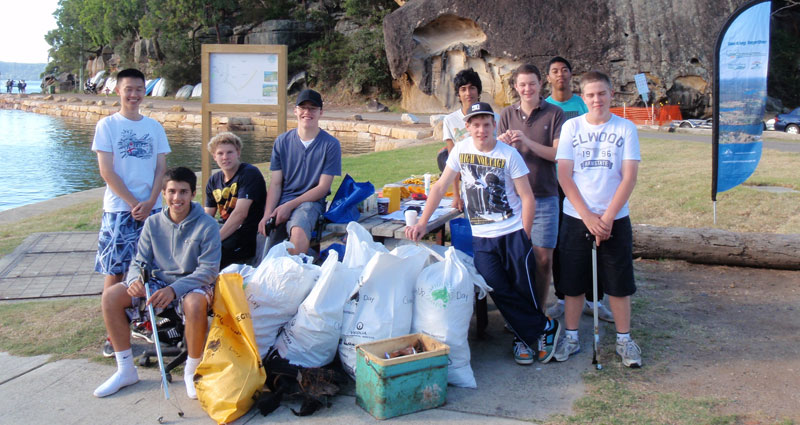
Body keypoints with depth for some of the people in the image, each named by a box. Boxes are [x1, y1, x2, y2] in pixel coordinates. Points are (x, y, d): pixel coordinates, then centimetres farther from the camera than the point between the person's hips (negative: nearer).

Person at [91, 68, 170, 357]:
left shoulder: (154, 127, 10)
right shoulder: (107, 125, 2)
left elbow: (161, 169, 6)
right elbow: (107, 171, -5)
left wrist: (149, 203, -9)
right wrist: (133, 203, -11)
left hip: (151, 208, 3)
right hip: (118, 208, -3)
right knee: (114, 270, -2)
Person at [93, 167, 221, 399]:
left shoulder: (206, 225, -10)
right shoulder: (153, 223, 4)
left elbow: (209, 269, -16)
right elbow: (140, 262, 5)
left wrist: (174, 289, -29)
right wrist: (135, 280, -20)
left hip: (191, 285, -5)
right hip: (157, 283, 5)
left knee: (195, 303, -39)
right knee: (111, 295, -15)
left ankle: (192, 371, -14)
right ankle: (126, 370, -2)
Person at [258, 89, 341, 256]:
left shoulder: (330, 144, 1)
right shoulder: (282, 141, 10)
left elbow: (322, 187, -3)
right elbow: (275, 184, 7)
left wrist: (289, 206, -11)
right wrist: (267, 215, -10)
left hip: (310, 202, -3)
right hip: (281, 202, 3)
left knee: (299, 232, -36)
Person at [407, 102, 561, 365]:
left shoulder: (509, 154, -6)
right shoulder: (461, 150, 2)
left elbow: (527, 198, -4)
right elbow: (440, 187, 6)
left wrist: (524, 238, -6)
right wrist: (422, 222, -1)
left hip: (513, 233, -2)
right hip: (481, 237, 3)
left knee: (522, 288, -3)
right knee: (498, 290, -6)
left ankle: (525, 336, 24)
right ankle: (543, 329, 13)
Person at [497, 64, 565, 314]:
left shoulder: (554, 114, 0)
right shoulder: (507, 115, 8)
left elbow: (558, 154, -8)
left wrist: (528, 142, -20)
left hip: (544, 197, -2)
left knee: (543, 258, 0)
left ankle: (539, 312, 14)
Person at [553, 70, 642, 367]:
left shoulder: (626, 128, 0)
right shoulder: (571, 126, 1)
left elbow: (629, 178, -5)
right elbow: (564, 176, -4)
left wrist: (607, 217, -13)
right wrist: (588, 216, -11)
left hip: (615, 218, 0)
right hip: (576, 218, 1)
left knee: (618, 283, 6)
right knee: (573, 282, 7)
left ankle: (624, 339, 23)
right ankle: (571, 337, 22)